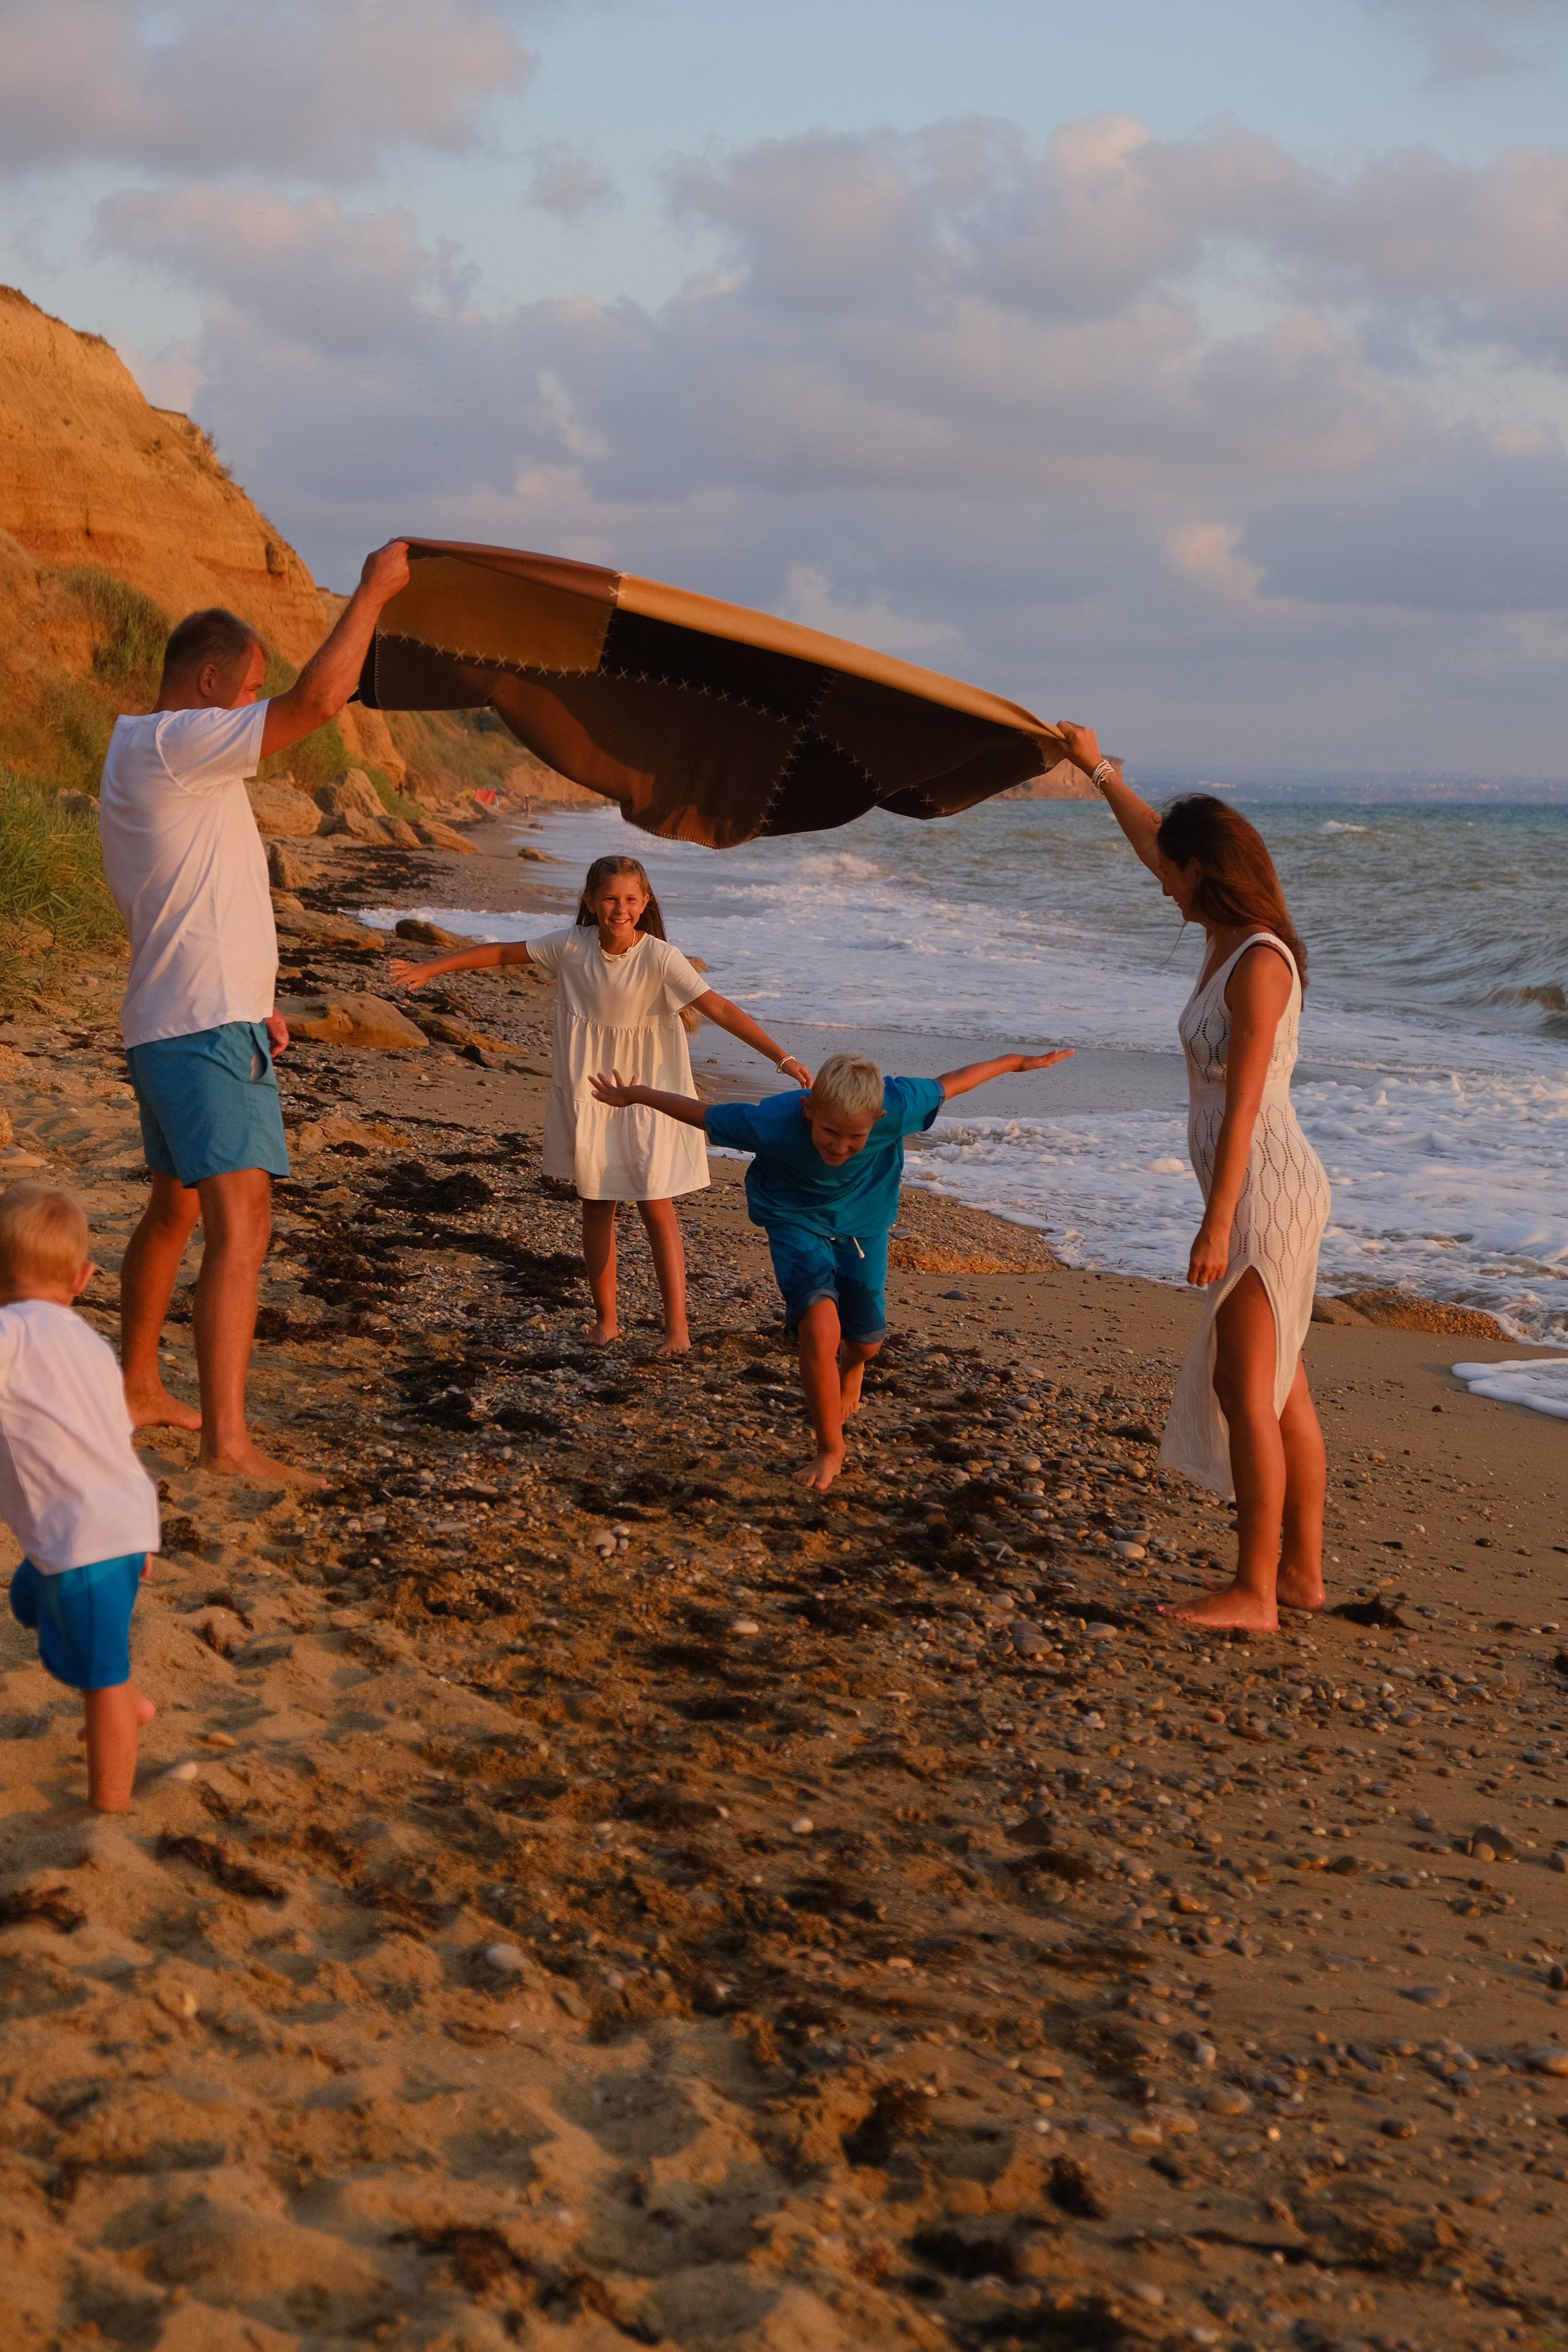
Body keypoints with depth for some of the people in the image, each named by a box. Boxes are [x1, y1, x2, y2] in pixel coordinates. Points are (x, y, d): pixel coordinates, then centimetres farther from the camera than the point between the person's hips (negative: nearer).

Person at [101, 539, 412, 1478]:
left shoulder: (141, 757, 18)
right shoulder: (173, 747, -15)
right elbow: (317, 700, -24)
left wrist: (249, 1002, 23)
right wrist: (373, 591, -14)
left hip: (173, 1023, 11)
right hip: (207, 1031, -11)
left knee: (175, 1213, 22)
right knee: (241, 1224, -16)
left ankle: (139, 1391, 35)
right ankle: (227, 1437, -20)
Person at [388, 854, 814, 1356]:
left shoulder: (660, 958, -18)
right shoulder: (572, 946, -8)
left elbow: (721, 1009, -23)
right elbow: (500, 953, 2)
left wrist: (782, 1057, -31)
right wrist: (430, 969, 4)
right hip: (588, 1093, 3)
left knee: (655, 1206, -4)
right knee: (596, 1205, 11)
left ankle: (677, 1324, 2)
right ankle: (605, 1318, 23)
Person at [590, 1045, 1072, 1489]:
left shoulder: (897, 1106, -35)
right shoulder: (772, 1123, -37)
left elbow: (949, 1084, -16)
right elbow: (702, 1114, -21)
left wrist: (1016, 1062, 0)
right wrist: (635, 1096, -6)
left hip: (863, 1224, 3)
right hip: (797, 1224, -3)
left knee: (864, 1342, 15)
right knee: (819, 1324, -25)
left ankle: (850, 1367, 56)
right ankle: (830, 1449, -6)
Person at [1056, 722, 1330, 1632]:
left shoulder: (1259, 963, -17)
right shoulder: (1233, 940, 10)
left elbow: (1242, 1104, -21)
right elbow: (1156, 846, 27)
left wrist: (1218, 1222, -22)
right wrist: (1102, 771, 34)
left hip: (1264, 1189, -10)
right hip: (1263, 1189, 10)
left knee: (1246, 1391, -6)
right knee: (1281, 1392, 13)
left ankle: (1255, 1591, -1)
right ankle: (1302, 1572, 20)